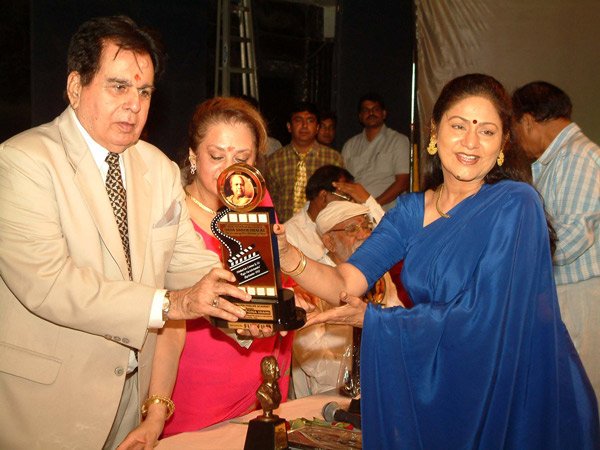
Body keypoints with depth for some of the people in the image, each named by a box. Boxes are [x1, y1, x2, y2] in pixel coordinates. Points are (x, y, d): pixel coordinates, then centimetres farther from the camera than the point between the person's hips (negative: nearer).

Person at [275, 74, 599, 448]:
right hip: (446, 393, 4)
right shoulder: (410, 210, -2)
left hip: (523, 399, -4)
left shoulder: (515, 203, -17)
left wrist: (371, 318, -22)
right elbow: (347, 283, -13)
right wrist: (287, 255, -31)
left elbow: (480, 315, -23)